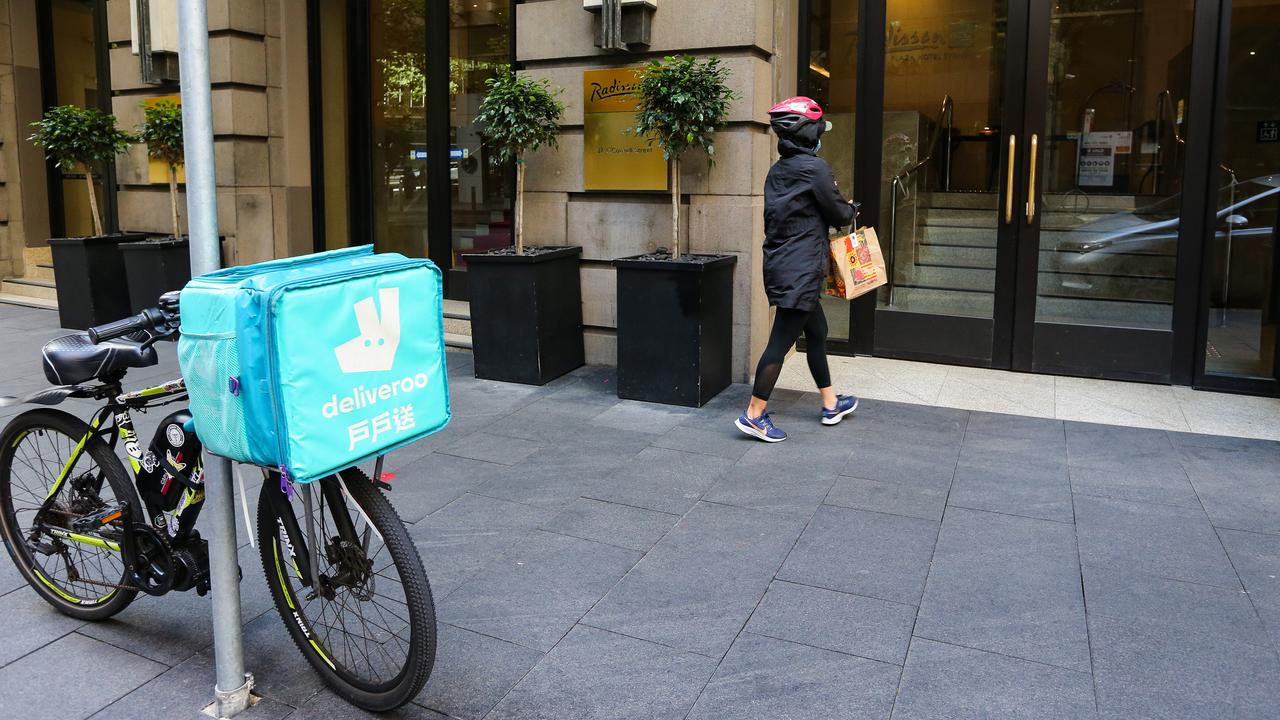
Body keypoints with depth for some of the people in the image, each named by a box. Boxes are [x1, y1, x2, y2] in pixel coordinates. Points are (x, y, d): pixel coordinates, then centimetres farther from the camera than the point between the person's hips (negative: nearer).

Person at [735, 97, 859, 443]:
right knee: (782, 340, -4)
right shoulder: (813, 167, -14)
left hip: (780, 265, 9)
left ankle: (831, 405, 30)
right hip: (800, 270, -9)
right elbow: (838, 213, -5)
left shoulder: (778, 169, 10)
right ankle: (753, 416, 1)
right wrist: (852, 209, 18)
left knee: (816, 331, 18)